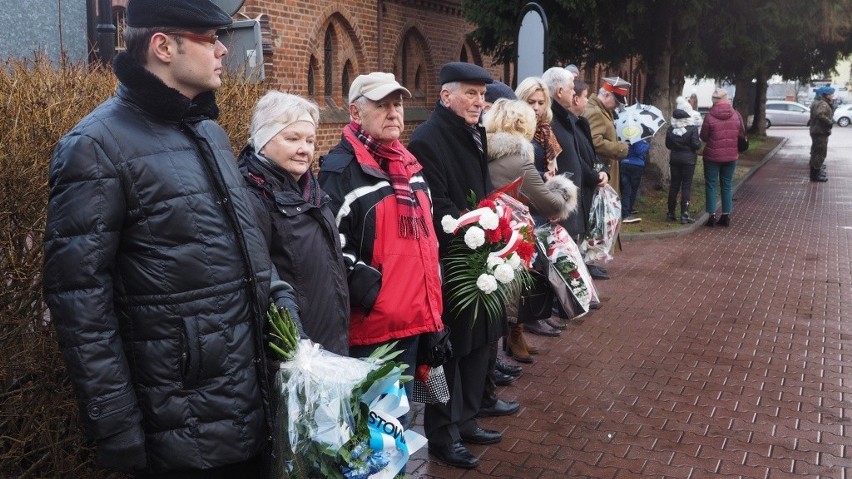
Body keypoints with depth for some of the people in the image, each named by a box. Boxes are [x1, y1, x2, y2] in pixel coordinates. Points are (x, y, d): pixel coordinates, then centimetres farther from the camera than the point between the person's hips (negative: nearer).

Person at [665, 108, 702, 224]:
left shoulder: (670, 129, -2)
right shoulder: (692, 129, -12)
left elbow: (668, 145, 4)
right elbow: (696, 145, -14)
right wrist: (700, 141, 6)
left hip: (674, 159, 4)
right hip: (688, 159, -3)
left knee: (674, 185, 11)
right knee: (686, 186, 0)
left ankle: (670, 213, 15)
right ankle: (684, 215, -3)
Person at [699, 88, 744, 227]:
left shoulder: (710, 117, -14)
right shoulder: (736, 115, -4)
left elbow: (703, 137, -7)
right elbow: (742, 134, 5)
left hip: (712, 156, -3)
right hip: (731, 156, 3)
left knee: (711, 185, 6)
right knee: (727, 185, 12)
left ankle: (712, 216, 3)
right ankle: (726, 216, 14)